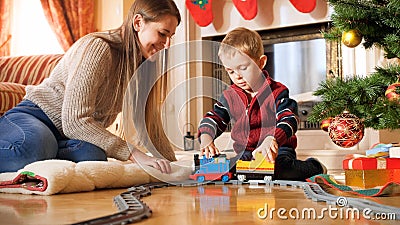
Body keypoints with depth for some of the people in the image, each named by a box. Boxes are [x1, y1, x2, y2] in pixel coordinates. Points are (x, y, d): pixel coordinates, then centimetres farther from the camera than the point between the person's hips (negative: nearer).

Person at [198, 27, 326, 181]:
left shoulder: (276, 92, -6)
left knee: (280, 169, -36)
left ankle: (313, 167, -1)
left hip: (277, 152, -5)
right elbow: (213, 118, 11)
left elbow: (288, 120, -17)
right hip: (244, 155, 5)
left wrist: (272, 139, -38)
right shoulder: (229, 96, 6)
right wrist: (206, 139, -12)